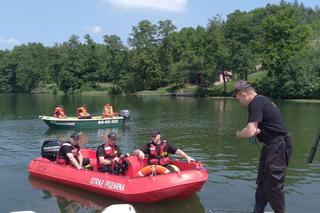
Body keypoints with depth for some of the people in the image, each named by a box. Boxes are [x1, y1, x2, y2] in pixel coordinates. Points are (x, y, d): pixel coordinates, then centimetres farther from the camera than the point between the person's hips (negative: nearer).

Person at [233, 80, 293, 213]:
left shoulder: (256, 103, -19)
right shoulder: (262, 100, 13)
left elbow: (250, 132, -25)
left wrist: (238, 134, -5)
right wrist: (255, 131, -3)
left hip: (278, 147, -11)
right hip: (272, 146, 11)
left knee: (273, 185, -2)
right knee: (262, 182, 18)